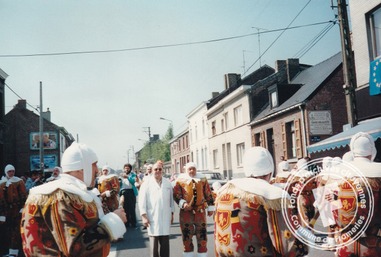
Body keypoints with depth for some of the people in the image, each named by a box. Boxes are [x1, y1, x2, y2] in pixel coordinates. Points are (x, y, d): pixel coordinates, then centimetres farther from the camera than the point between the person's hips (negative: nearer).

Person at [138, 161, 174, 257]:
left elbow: (171, 199, 14)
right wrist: (144, 216, -10)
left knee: (165, 241, 6)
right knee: (154, 240, -1)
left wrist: (172, 213, 12)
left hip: (165, 217, 3)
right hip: (153, 217, -3)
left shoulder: (167, 183, 9)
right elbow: (142, 200, -5)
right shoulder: (147, 183, -1)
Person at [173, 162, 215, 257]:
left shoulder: (202, 179, 7)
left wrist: (210, 208, 8)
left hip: (200, 211, 2)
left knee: (202, 234, 7)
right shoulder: (180, 180, -1)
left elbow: (208, 194, 10)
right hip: (186, 211, -2)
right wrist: (183, 203, -17)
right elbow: (176, 194, -3)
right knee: (187, 234, 6)